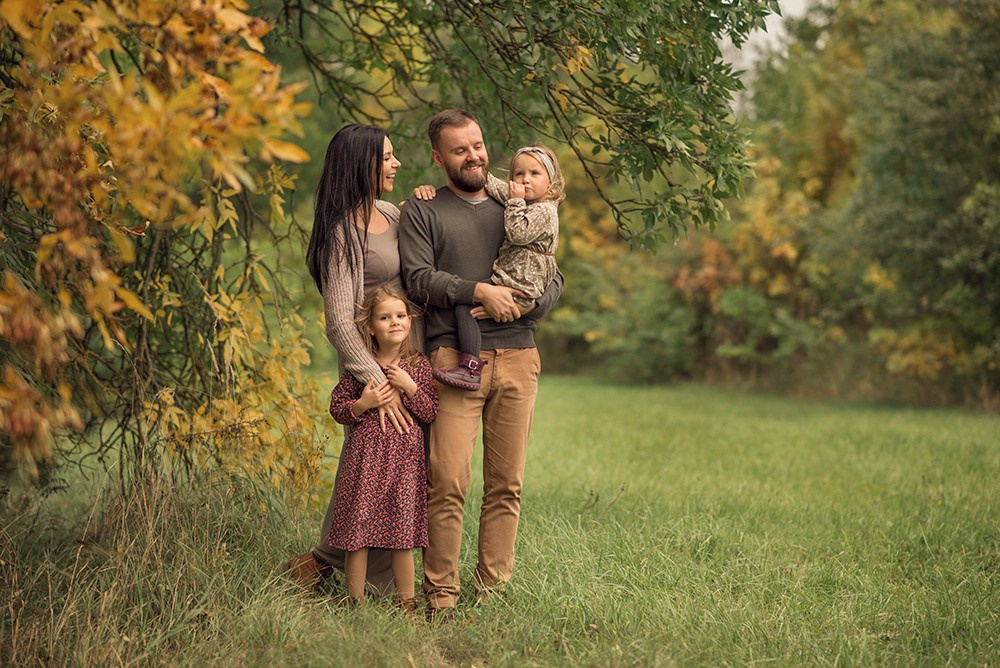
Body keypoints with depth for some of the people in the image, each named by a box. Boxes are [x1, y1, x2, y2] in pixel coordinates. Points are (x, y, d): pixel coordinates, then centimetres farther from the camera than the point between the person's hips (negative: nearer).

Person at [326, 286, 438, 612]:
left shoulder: (419, 366, 4)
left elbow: (431, 414, 1)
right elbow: (336, 407, 5)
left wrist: (410, 388, -11)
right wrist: (362, 404, -12)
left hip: (405, 458, 1)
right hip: (364, 457, -1)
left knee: (403, 535, 5)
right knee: (357, 532, 1)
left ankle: (407, 603, 16)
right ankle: (356, 602, 12)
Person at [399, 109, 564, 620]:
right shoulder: (422, 212, 10)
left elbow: (554, 278, 17)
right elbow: (417, 277, -4)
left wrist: (526, 304, -4)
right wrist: (479, 291, -14)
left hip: (518, 355, 4)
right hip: (456, 359, -4)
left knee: (506, 484, 3)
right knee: (448, 483, -11)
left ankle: (493, 590, 9)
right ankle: (441, 597, -5)